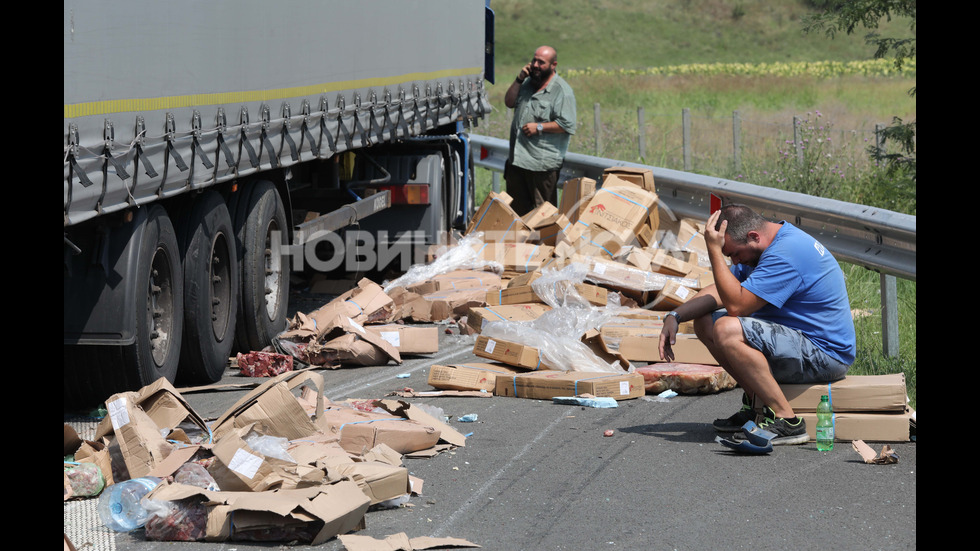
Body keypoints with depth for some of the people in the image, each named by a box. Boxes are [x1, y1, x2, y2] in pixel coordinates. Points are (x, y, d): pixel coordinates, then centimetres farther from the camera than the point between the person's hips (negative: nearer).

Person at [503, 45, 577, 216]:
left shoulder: (562, 90, -10)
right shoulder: (528, 82, 15)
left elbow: (567, 125, -15)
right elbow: (509, 102, 11)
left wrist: (539, 127, -18)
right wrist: (519, 80, 0)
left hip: (543, 162, -8)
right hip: (517, 157, 8)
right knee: (516, 207, 14)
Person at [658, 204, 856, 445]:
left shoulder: (786, 254, -24)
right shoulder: (771, 243, 9)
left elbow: (735, 304, -28)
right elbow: (720, 291, 13)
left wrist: (714, 250, -22)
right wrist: (675, 316, 1)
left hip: (825, 354, -11)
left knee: (727, 330, -29)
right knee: (704, 322, 9)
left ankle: (786, 420, -22)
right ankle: (757, 404, 9)